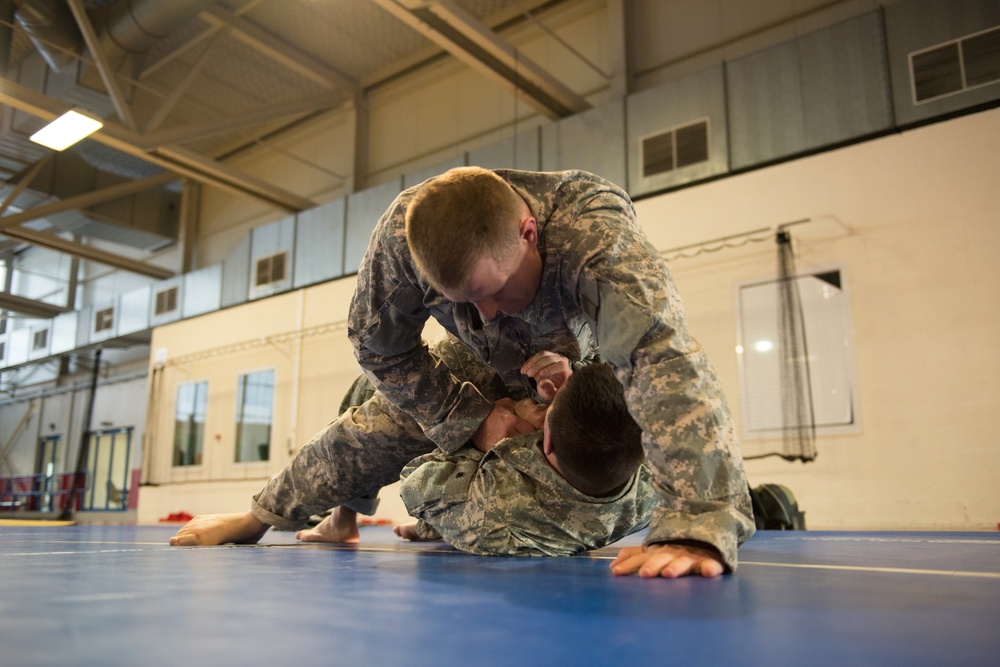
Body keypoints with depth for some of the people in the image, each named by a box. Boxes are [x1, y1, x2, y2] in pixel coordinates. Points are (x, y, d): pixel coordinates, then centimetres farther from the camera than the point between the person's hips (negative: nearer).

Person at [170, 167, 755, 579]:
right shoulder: (404, 232, -36)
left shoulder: (597, 230, -49)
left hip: (588, 367, -1)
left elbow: (665, 357, -61)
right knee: (367, 437, 2)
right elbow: (378, 345, -19)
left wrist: (699, 529, -71)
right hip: (489, 380, 2)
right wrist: (470, 415, -27)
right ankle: (260, 517, 28)